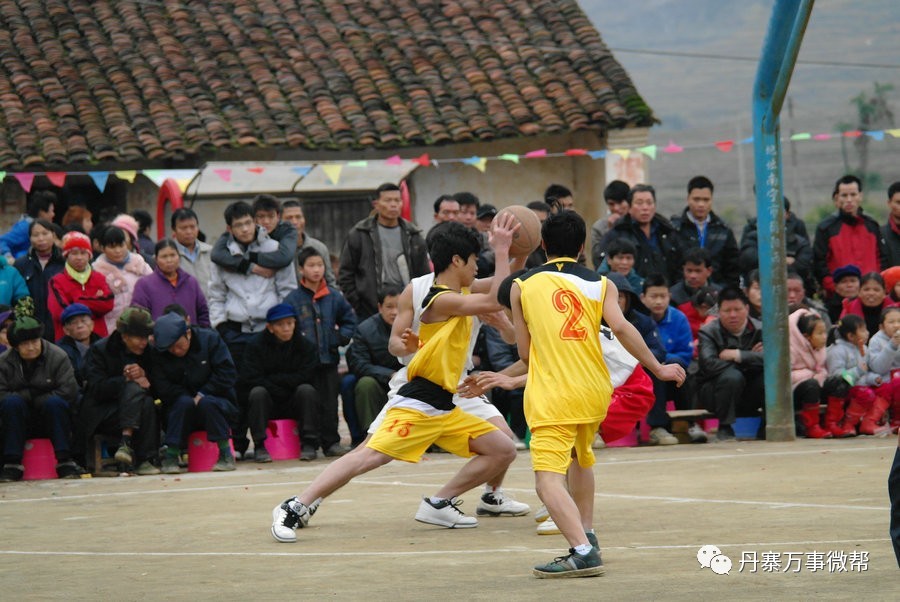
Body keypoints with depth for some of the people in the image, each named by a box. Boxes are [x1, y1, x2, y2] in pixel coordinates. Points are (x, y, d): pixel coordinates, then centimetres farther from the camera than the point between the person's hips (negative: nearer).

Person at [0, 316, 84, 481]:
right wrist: (29, 394, -20)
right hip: (19, 423, 1)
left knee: (54, 403, -32)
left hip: (51, 418, -1)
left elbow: (69, 391, -16)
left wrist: (37, 400, -16)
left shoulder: (57, 357, -7)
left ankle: (65, 462, -33)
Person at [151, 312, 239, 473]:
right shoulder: (159, 356, -3)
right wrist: (189, 398, -21)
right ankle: (171, 455, -29)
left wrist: (202, 395, -16)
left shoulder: (210, 339, -7)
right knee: (184, 402, -33)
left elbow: (227, 374, -11)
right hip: (181, 412, 1)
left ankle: (226, 454, -25)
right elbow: (162, 389, -13)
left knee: (206, 403, -35)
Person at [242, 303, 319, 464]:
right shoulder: (256, 344, -6)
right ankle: (260, 446, -27)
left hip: (295, 403, 1)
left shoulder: (304, 343, -4)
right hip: (268, 403, -1)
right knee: (257, 392, -30)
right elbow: (250, 378, -15)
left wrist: (272, 379, -14)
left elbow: (304, 377, -12)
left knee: (307, 390, -28)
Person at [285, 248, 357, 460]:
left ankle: (331, 442, 15)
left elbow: (350, 320, 14)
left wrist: (341, 337, -1)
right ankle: (309, 444, 3)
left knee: (330, 402, 7)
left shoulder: (334, 297, 6)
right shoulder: (293, 299, -2)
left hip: (329, 359, 3)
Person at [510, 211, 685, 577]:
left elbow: (524, 352, 9)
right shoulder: (601, 285, 7)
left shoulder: (523, 286, 6)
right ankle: (586, 534, 37)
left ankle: (583, 551, -32)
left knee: (549, 480, -14)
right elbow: (621, 328, -10)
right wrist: (658, 369, -3)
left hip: (551, 396, -4)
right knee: (582, 458, 32)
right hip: (595, 391, 4)